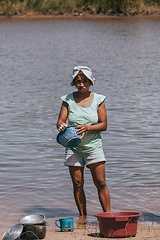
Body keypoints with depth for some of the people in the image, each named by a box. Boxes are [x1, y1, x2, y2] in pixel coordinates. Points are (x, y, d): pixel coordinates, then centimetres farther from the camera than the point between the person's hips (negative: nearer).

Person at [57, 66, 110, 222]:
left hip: (93, 146, -1)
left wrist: (87, 128, -22)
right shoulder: (68, 100, 2)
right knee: (77, 184, 2)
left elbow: (103, 125, -5)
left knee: (100, 182, -8)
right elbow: (60, 121, -3)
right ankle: (82, 215, 13)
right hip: (73, 147, 1)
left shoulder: (98, 99, 0)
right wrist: (61, 126, -28)